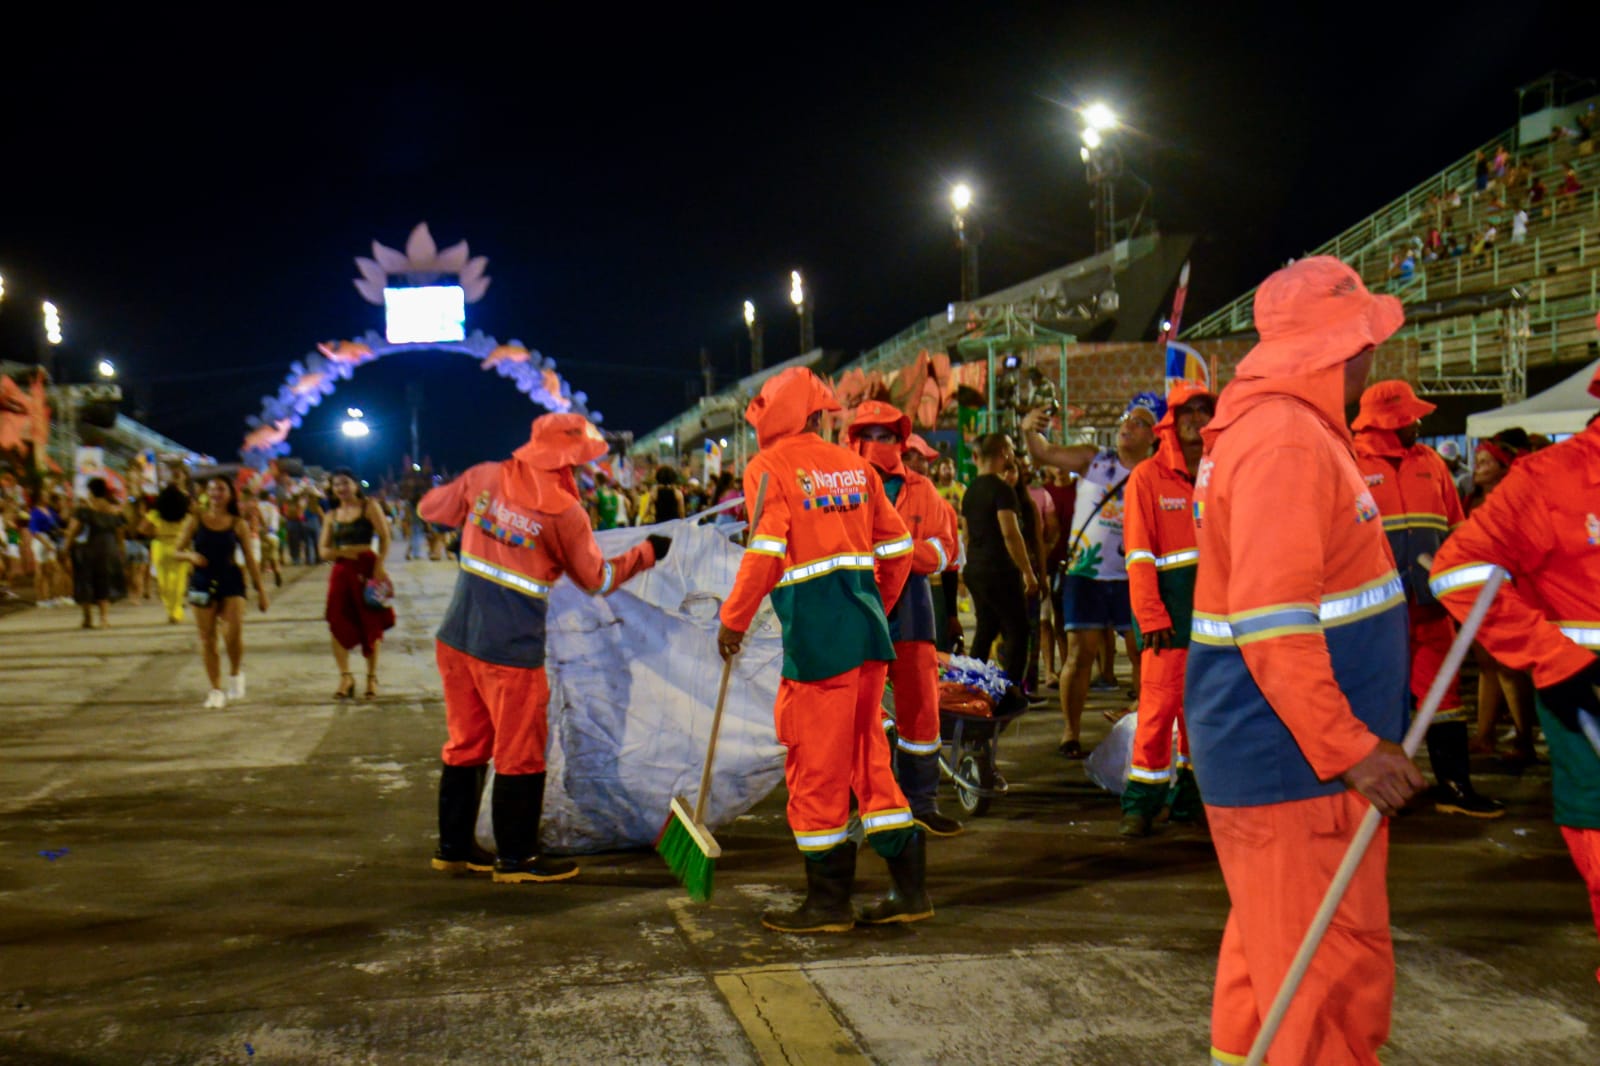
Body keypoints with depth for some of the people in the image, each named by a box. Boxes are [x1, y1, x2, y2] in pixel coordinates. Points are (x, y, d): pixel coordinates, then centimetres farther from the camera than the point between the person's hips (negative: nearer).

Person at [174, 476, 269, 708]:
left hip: (231, 581, -1)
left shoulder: (238, 524, 2)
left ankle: (236, 674, 11)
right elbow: (177, 551, 6)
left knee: (233, 633, -18)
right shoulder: (195, 521, 3)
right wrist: (190, 556, -17)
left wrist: (260, 589, 5)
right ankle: (216, 690, 13)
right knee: (207, 638, 3)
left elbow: (249, 558, 6)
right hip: (203, 582, 1)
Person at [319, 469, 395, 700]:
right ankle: (345, 676, 3)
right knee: (338, 622, -5)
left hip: (367, 568, -3)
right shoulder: (331, 516, 12)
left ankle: (372, 678, 10)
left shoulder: (369, 506, 1)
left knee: (370, 624, 1)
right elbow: (323, 549, 9)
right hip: (341, 570, 3)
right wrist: (340, 552, -12)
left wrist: (379, 566, -16)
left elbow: (384, 536, -6)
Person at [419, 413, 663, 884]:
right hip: (512, 650, -6)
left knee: (466, 743, 18)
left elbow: (430, 508, 14)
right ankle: (516, 858, 16)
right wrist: (646, 553, 15)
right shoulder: (564, 511, -12)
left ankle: (454, 847, 28)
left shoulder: (485, 477, 0)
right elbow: (597, 579, 1)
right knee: (520, 754, 8)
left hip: (457, 637, 6)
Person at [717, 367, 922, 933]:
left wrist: (733, 620, -6)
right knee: (867, 755, 14)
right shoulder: (854, 465, 14)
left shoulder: (768, 468, -4)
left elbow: (765, 552, -15)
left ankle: (829, 901, 9)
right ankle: (910, 888, 16)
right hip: (867, 630, 7)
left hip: (815, 632, -7)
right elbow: (896, 547, 15)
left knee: (815, 763, 2)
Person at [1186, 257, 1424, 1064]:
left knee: (1273, 955, 20)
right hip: (1294, 758, -10)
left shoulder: (1279, 426, 14)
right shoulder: (1286, 439, -20)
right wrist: (1349, 748, -23)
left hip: (1280, 749, 10)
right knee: (1333, 970, -3)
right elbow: (1274, 625, -25)